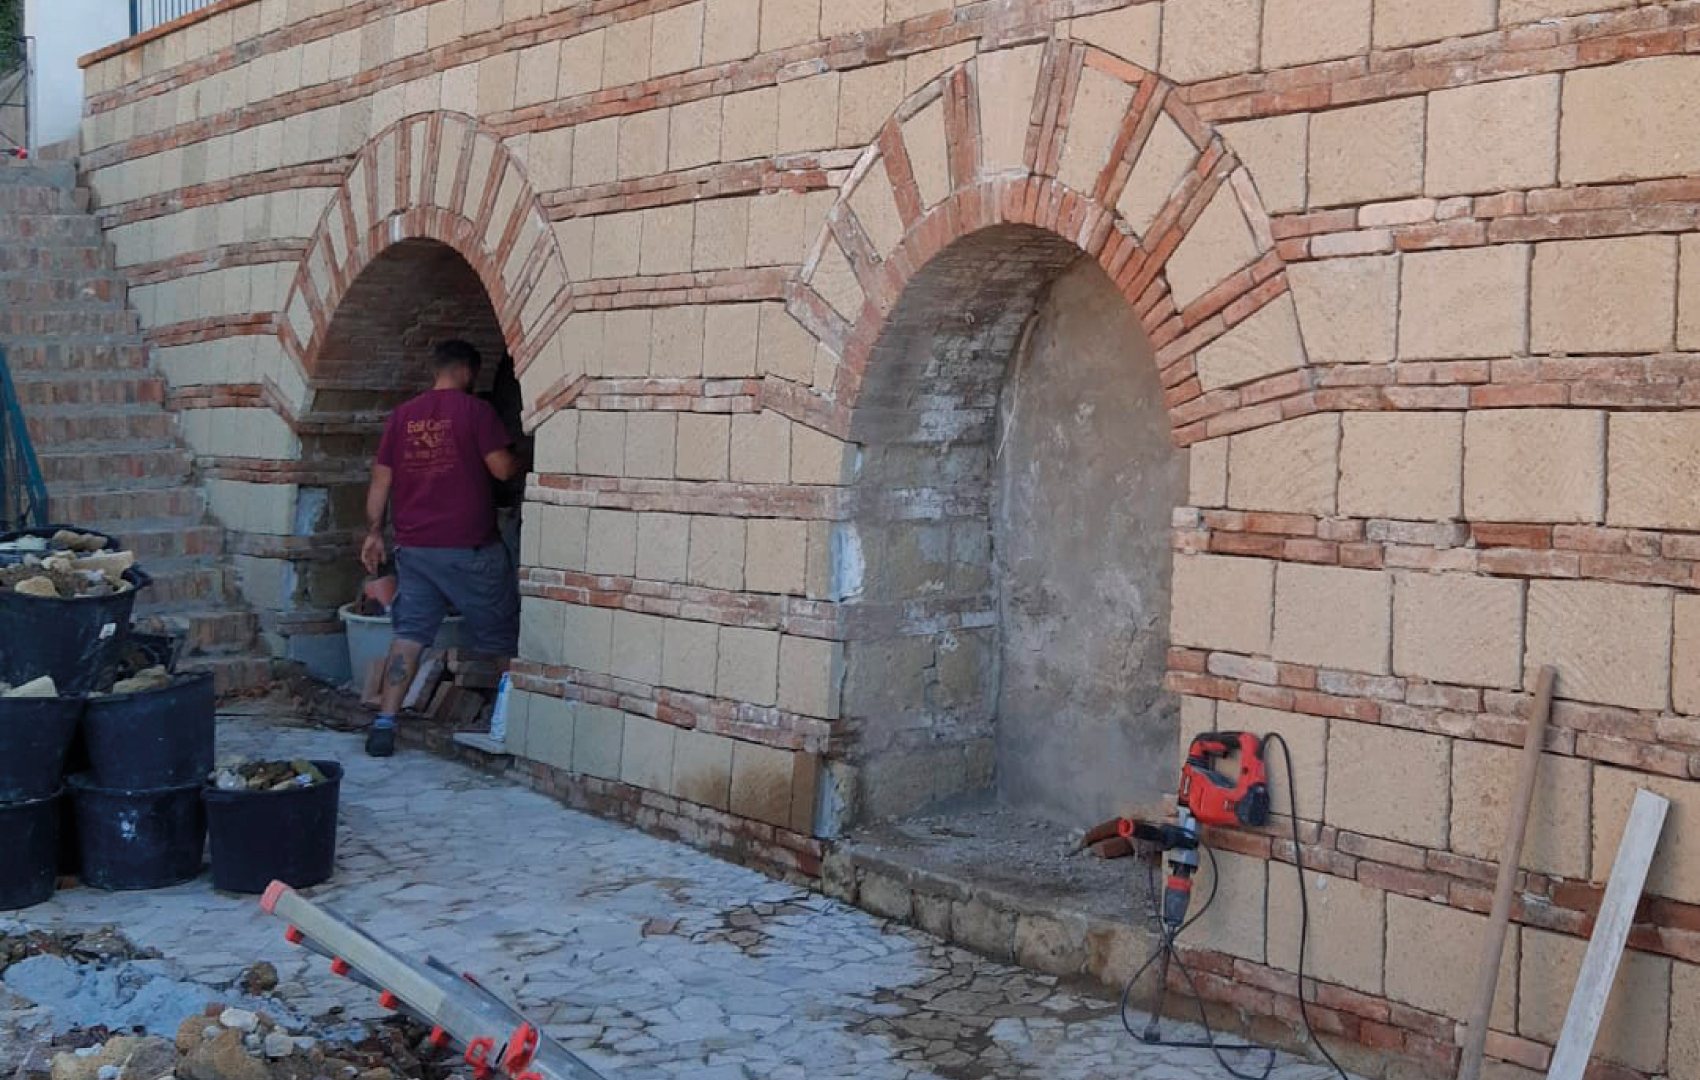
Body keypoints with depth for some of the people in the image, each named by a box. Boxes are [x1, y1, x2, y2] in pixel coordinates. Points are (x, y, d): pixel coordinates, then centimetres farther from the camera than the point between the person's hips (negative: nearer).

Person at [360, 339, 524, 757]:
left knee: (410, 633, 5)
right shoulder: (475, 410, -7)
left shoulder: (402, 415, 8)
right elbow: (502, 469, -10)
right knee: (501, 635, 11)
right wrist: (525, 463, 11)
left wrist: (373, 531, 12)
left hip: (414, 547, 4)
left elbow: (381, 478, 8)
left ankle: (384, 723, -4)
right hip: (469, 549, -4)